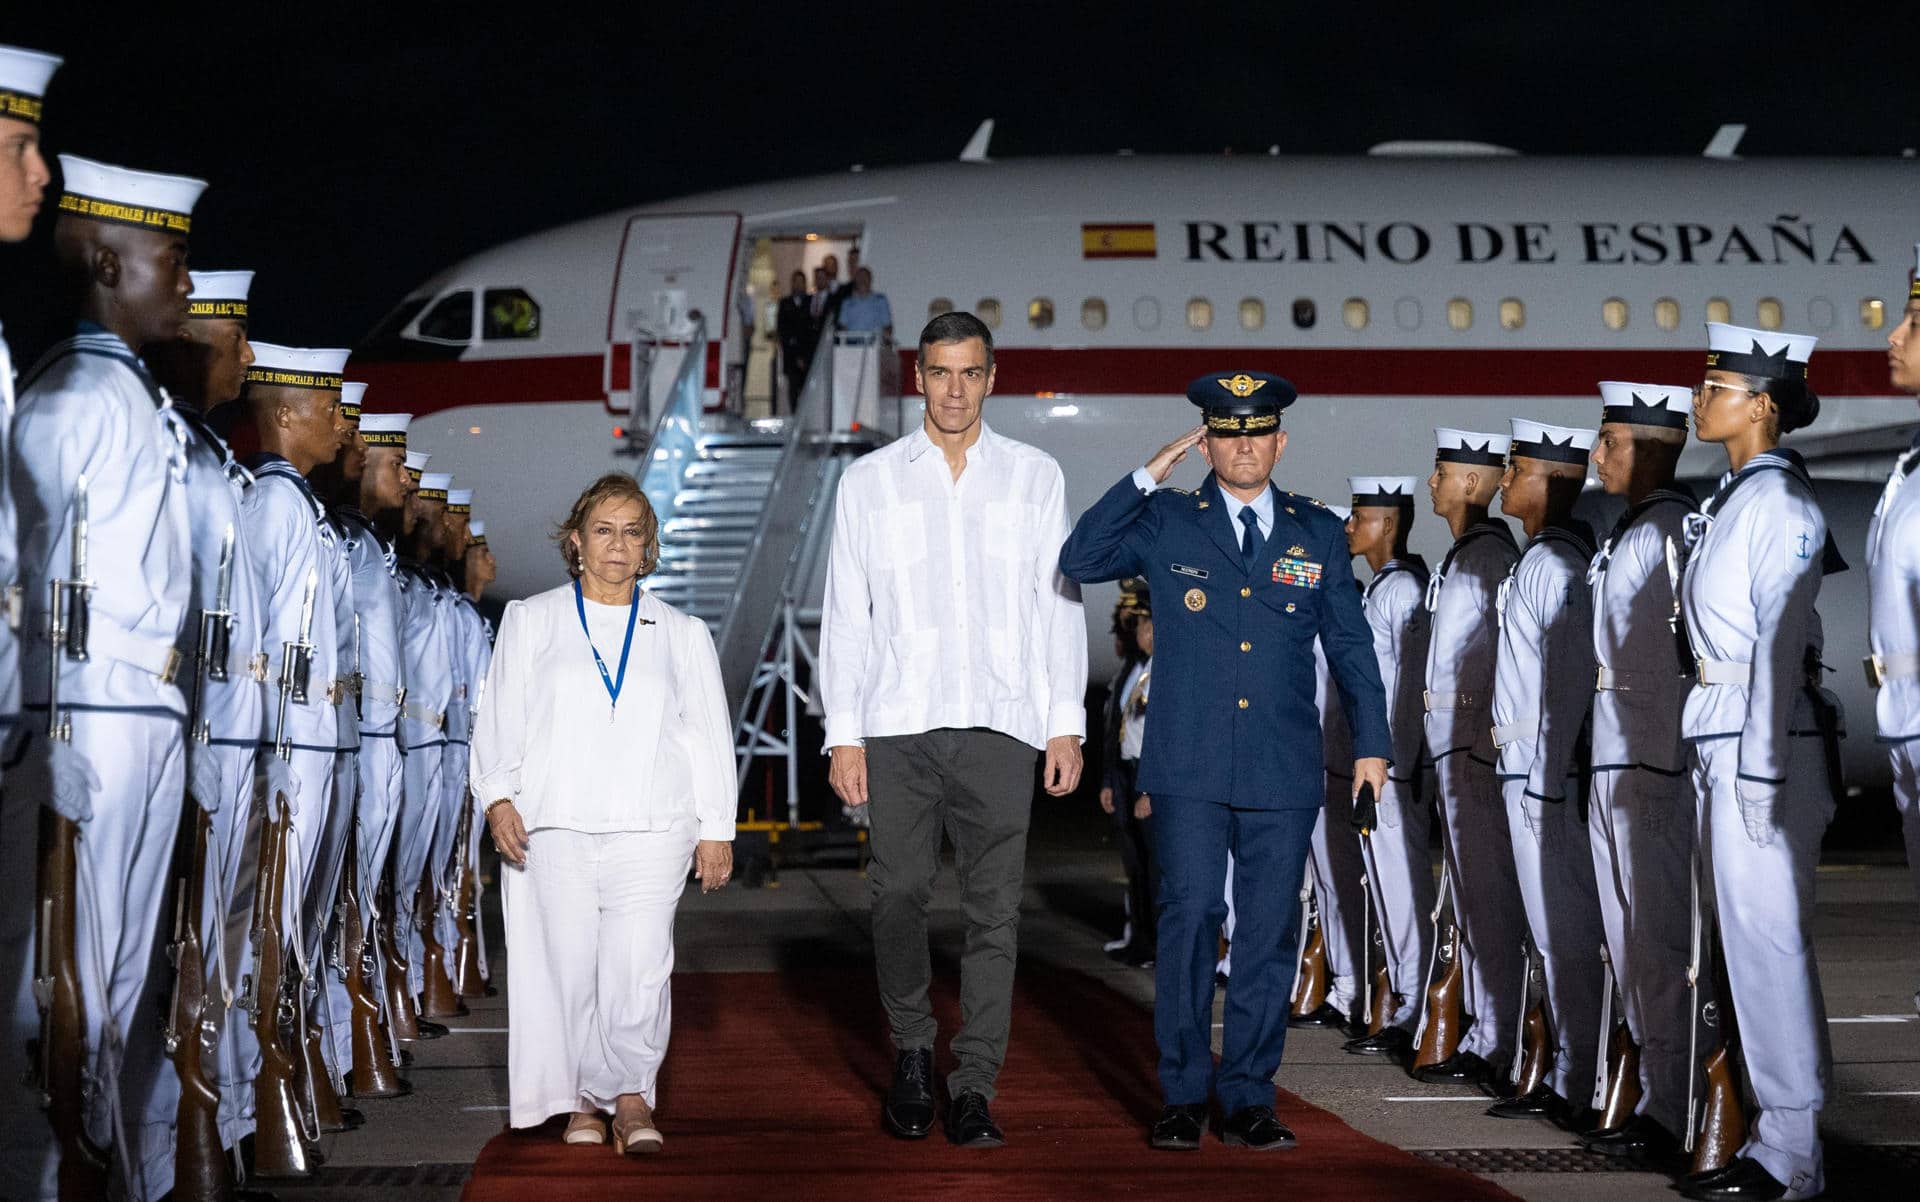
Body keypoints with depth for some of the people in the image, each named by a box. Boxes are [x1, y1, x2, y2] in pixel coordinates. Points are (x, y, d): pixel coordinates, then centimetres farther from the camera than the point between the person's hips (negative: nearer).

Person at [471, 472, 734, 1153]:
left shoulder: (683, 635, 16)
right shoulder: (531, 621, 15)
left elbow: (709, 736, 14)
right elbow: (499, 716, 10)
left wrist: (716, 830, 8)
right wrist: (498, 796, -3)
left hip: (649, 828, 0)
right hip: (553, 826, 0)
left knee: (640, 971, -12)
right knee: (566, 967, -3)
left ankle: (631, 1097, 2)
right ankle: (580, 1102, 11)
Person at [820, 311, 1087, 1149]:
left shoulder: (1035, 477, 12)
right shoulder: (871, 481, 11)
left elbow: (1059, 604, 11)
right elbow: (846, 615, 9)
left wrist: (1067, 724, 3)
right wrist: (842, 734, 2)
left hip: (1000, 725, 0)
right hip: (898, 725, 0)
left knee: (994, 910, -3)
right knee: (899, 898, 0)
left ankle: (973, 1092, 2)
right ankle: (911, 1055, 20)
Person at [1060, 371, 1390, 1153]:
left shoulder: (1318, 533, 11)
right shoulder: (1166, 524, 6)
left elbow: (1350, 645, 14)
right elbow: (1079, 561, -6)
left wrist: (1371, 742, 9)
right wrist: (1146, 477, -7)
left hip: (1284, 770, 2)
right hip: (1190, 766, -2)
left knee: (1269, 931, 3)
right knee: (1189, 919, -5)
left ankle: (1248, 1098, 11)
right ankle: (1184, 1094, 6)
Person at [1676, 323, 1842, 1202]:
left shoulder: (1777, 500, -12)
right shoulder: (1732, 498, 16)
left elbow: (1781, 642, -17)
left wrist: (1761, 770, -20)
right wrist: (1726, 759, 17)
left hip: (1762, 735, -10)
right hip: (1720, 733, 10)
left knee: (1766, 935, -6)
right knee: (1747, 936, 12)